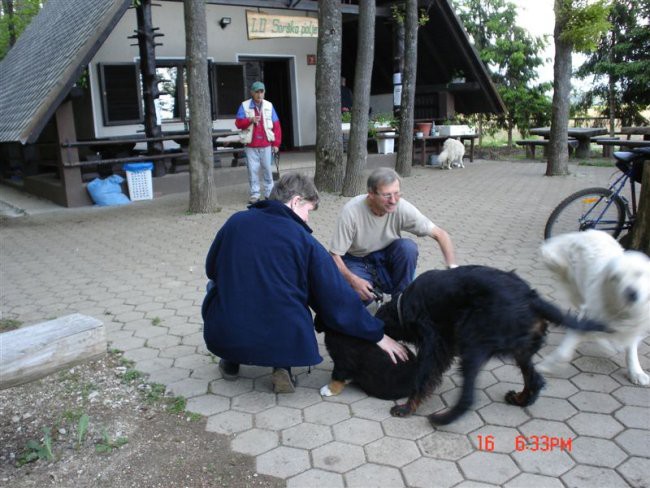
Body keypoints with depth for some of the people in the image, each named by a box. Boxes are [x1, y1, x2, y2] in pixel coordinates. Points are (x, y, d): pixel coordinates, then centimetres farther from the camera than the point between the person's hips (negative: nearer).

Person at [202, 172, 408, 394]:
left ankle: (231, 361, 28)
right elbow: (338, 299, -4)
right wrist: (377, 335, 5)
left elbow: (211, 270, 17)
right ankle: (282, 367, 8)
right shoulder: (305, 241, -5)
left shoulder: (235, 221, 2)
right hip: (284, 344, -2)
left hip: (223, 338, 2)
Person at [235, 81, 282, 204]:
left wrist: (276, 143, -2)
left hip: (266, 145, 1)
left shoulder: (269, 106, 4)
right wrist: (250, 120, -21)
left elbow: (276, 125, 3)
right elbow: (238, 123, -2)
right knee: (252, 170, 1)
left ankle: (269, 193, 16)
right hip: (251, 145, -1)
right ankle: (254, 194, 8)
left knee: (268, 169, 6)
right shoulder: (244, 105, 2)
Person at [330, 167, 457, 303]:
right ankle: (373, 287, 7)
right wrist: (353, 280, -38)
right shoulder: (351, 212, -28)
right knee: (359, 296, -31)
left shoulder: (401, 208, -23)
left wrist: (452, 267, -31)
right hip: (357, 261, -2)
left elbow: (440, 234, -17)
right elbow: (334, 255, -22)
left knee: (408, 247, -28)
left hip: (385, 256, 3)